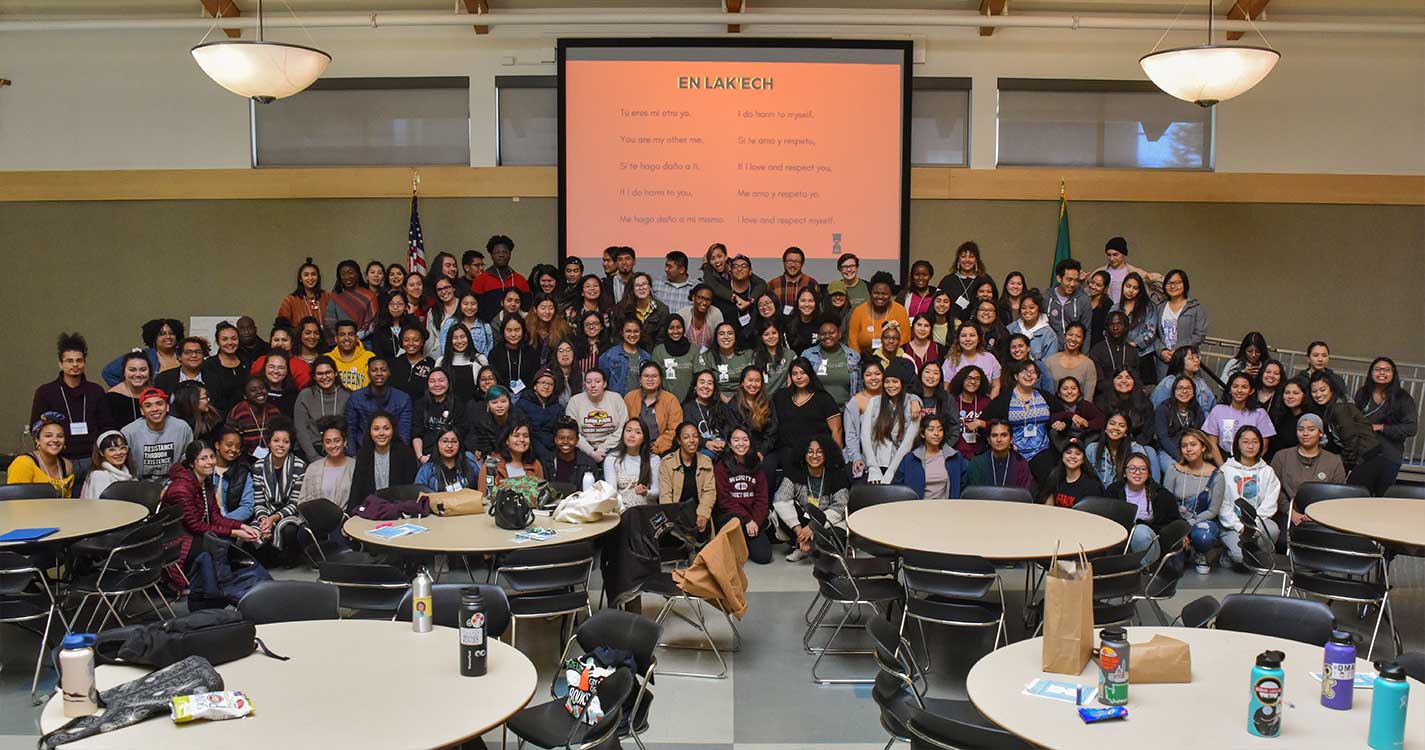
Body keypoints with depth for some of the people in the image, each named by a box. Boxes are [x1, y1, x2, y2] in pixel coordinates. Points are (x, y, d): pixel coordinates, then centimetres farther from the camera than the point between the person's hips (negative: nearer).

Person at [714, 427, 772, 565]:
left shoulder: (756, 467, 11)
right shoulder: (721, 467, -1)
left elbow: (762, 499, 4)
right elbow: (724, 500, -9)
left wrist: (755, 521, -13)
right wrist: (747, 519, -18)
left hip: (753, 518, 3)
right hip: (727, 516, -3)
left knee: (764, 556, -14)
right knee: (737, 520, -38)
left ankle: (745, 542, 18)